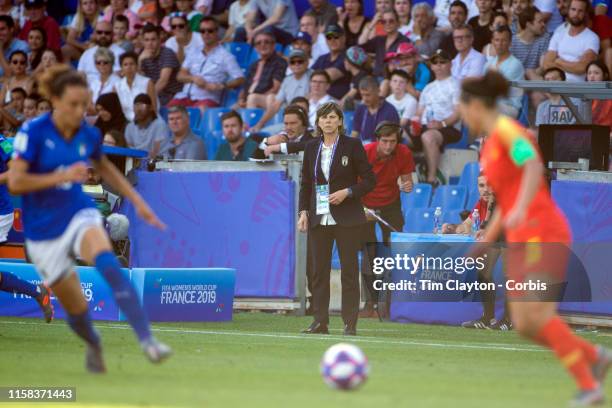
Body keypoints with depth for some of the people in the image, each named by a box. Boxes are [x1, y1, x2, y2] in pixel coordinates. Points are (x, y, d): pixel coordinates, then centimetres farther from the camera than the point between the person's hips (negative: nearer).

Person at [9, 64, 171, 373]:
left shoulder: (89, 135, -2)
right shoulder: (33, 133, -15)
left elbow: (106, 169, 19)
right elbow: (14, 182, -21)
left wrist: (138, 202, 17)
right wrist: (62, 176, -27)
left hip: (79, 214, 2)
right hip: (43, 230, -2)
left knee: (108, 264, -31)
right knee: (76, 307, 4)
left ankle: (146, 339, -39)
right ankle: (94, 345, 40)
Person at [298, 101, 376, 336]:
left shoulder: (352, 146, -2)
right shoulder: (312, 148, 10)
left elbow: (369, 180, -1)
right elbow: (306, 183, 16)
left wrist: (347, 192, -14)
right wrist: (303, 212, 5)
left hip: (346, 218, -4)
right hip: (319, 218, 4)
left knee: (349, 270, -2)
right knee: (319, 270, 3)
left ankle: (350, 323, 0)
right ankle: (320, 321, 7)